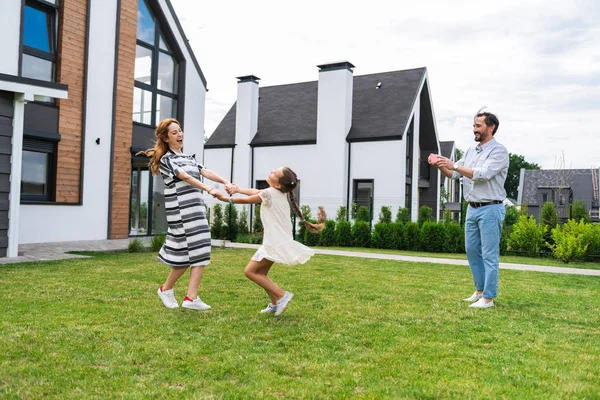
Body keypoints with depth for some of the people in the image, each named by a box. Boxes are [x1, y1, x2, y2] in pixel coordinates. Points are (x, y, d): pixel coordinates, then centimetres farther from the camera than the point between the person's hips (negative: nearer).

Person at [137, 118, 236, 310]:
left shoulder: (187, 158, 20)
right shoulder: (166, 159, -2)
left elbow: (205, 172, 5)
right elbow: (185, 177, -16)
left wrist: (225, 182, -12)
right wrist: (209, 189, -27)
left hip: (197, 210, 7)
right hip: (181, 212, -7)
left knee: (199, 253, 0)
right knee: (186, 254, -3)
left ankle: (191, 298, 1)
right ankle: (166, 289, 19)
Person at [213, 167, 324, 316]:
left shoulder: (270, 193, -18)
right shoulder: (279, 192, 7)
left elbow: (246, 200, -4)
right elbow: (255, 192, 22)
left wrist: (226, 199, 8)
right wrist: (238, 190, 24)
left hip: (275, 243, -9)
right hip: (280, 240, 9)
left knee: (250, 271, -1)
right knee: (260, 272, 17)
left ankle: (282, 295, -5)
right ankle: (275, 303, 20)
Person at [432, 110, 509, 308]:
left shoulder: (499, 151, -9)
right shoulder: (471, 150, 13)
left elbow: (482, 174, -23)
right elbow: (453, 174, 13)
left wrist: (454, 165, -24)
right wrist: (441, 165, -6)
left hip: (490, 209, -8)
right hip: (472, 208, 8)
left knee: (489, 254, -3)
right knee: (471, 250, 13)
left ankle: (488, 298, 4)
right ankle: (480, 289, 27)